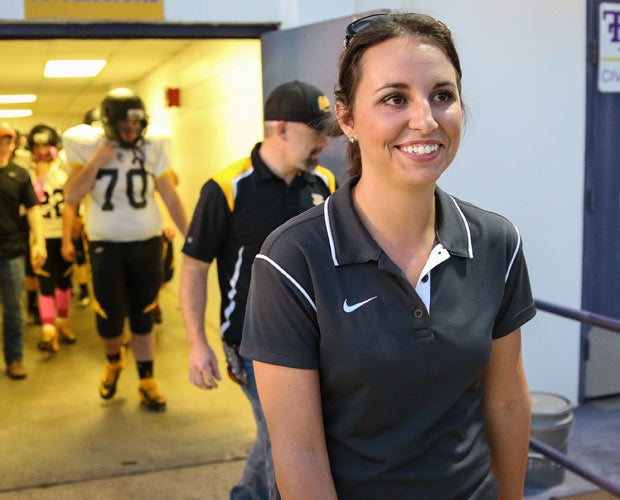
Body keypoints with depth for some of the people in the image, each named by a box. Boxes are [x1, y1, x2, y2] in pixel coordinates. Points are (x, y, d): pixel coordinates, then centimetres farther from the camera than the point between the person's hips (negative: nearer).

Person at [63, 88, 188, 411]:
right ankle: (113, 361, 34)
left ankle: (146, 382, 23)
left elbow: (171, 198, -1)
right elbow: (71, 197, -12)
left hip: (147, 243, 1)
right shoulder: (88, 147, -6)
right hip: (106, 245, -1)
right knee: (109, 319, 1)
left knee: (142, 317, 9)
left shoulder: (153, 147, -4)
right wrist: (96, 162, -19)